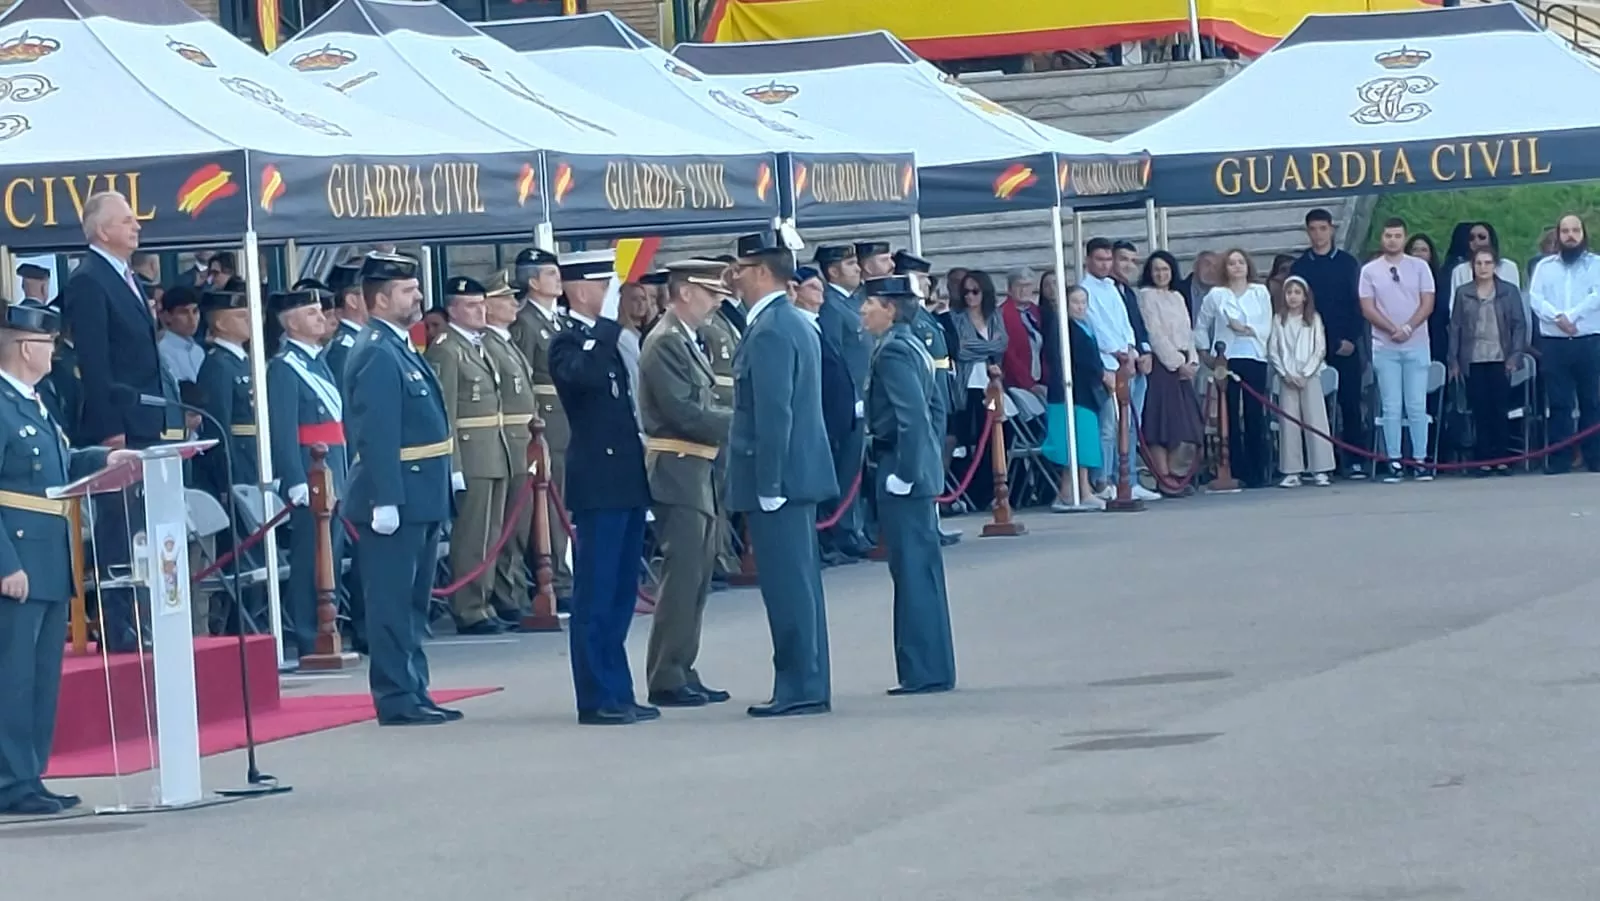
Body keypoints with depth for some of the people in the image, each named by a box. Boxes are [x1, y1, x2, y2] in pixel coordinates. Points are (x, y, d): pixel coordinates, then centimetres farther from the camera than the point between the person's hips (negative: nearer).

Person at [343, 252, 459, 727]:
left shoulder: (400, 348, 16)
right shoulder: (377, 354, -16)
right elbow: (376, 434, -22)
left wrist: (443, 480, 21)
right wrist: (385, 500, -25)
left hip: (419, 498, 10)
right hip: (395, 499, -10)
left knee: (412, 602, 14)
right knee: (393, 603, -5)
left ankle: (414, 693, 20)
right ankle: (396, 699, -3)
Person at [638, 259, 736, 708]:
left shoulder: (687, 341, 17)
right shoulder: (665, 342, -14)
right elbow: (683, 413, -20)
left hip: (698, 476, 10)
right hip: (679, 473, -10)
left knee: (695, 578, 12)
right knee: (681, 577, -8)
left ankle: (682, 672, 18)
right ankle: (666, 680, -4)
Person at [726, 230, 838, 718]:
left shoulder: (769, 331, -16)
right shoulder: (796, 323, 16)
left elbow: (773, 413, -21)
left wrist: (767, 486, -20)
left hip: (778, 476, -10)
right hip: (801, 471, 10)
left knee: (787, 583, -7)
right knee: (798, 581, 13)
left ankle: (799, 688, -6)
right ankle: (809, 685, 17)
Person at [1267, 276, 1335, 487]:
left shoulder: (1314, 319, 6)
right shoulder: (1278, 320, 7)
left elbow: (1320, 350, 1)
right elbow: (1273, 351, 4)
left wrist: (1305, 374, -8)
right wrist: (1286, 374, -6)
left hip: (1310, 377, -1)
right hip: (1287, 379, 1)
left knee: (1315, 422, -5)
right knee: (1288, 423, -3)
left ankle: (1319, 471, -4)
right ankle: (1292, 472, -1)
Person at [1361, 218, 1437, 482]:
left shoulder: (1419, 267, 5)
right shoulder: (1370, 271, 5)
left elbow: (1427, 304, 0)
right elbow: (1368, 308, 0)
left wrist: (1408, 328, -13)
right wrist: (1393, 329, -12)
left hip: (1416, 345, 0)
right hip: (1385, 347, 0)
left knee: (1417, 406, -1)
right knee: (1391, 407, -1)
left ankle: (1420, 460, 2)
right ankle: (1394, 462, 1)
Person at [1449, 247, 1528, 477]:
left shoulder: (1509, 291, 4)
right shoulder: (1463, 293, 7)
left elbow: (1519, 325, 3)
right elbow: (1455, 327, 7)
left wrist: (1516, 355, -7)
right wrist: (1454, 360, 1)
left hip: (1500, 359, -1)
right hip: (1473, 361, 1)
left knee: (1500, 408, -1)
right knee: (1480, 410, 0)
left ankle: (1502, 458, 4)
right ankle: (1485, 459, 4)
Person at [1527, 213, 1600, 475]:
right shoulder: (1545, 266, 12)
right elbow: (1535, 299, 0)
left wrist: (1570, 316, -16)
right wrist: (1558, 317, -16)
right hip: (1554, 344, 1)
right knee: (1558, 404, 0)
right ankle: (1559, 462, 1)